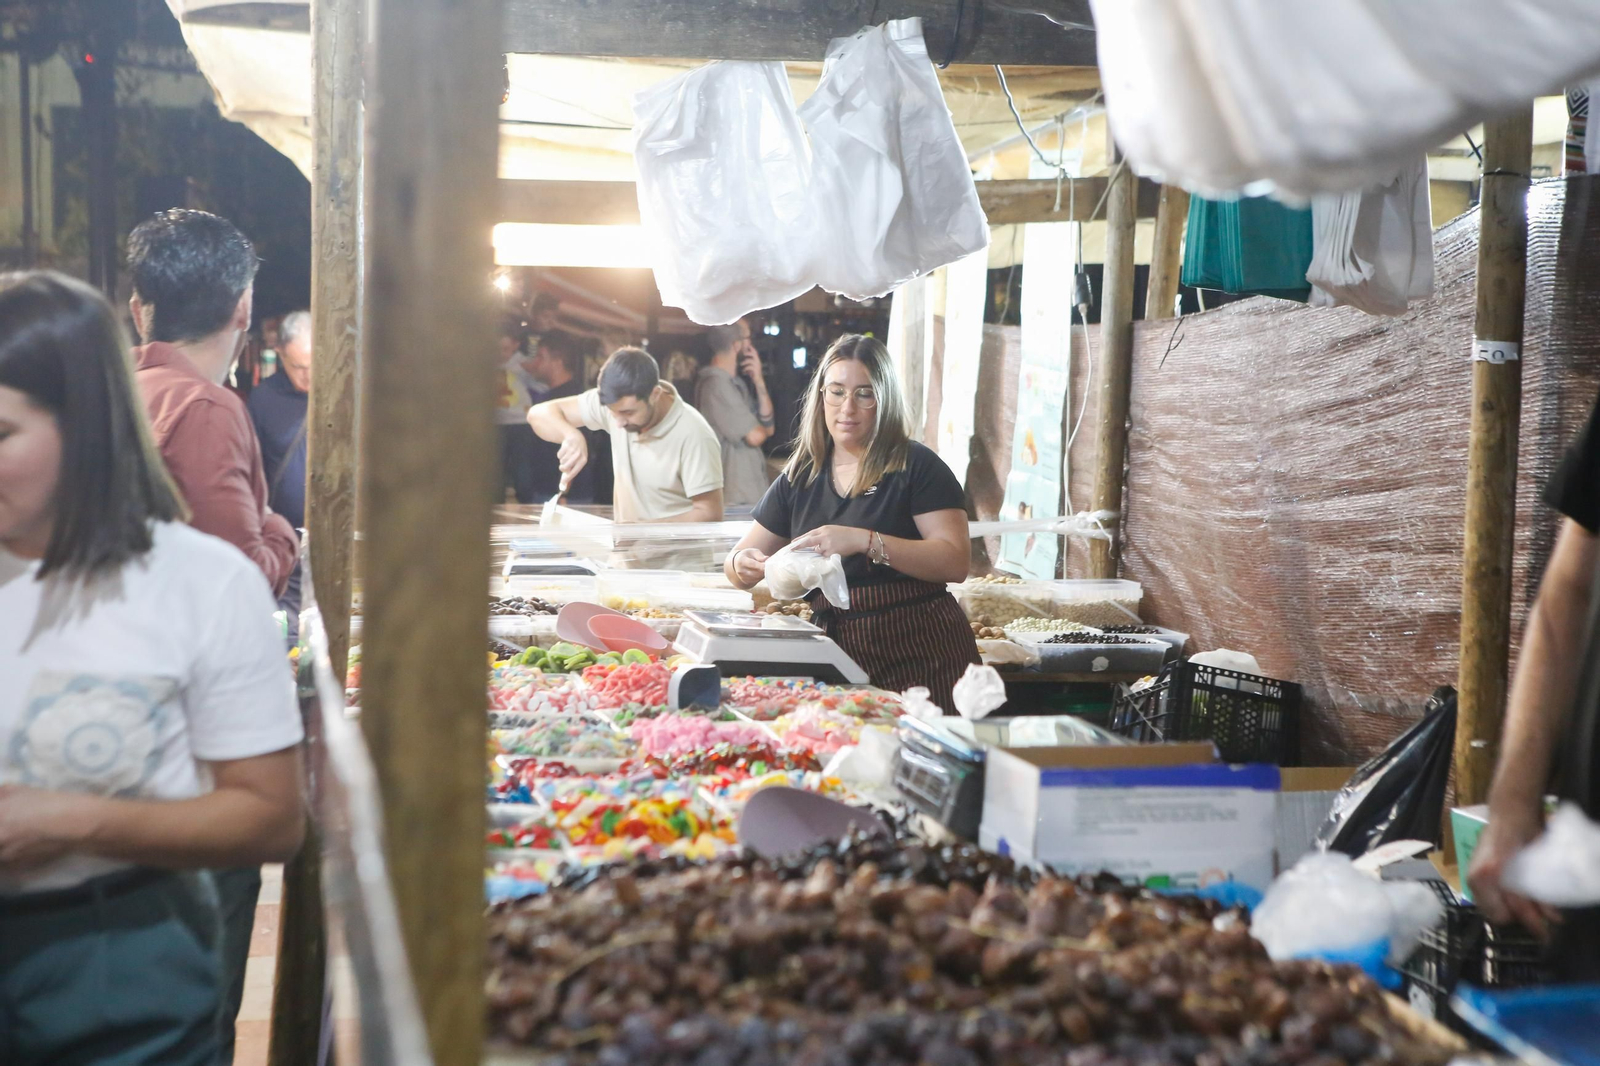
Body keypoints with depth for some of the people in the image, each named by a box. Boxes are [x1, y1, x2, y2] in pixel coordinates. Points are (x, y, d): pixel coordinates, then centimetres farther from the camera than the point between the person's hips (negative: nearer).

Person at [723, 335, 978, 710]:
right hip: (839, 657, 4)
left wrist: (865, 541, -24)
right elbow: (738, 559, 15)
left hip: (920, 655, -4)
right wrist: (742, 564, -9)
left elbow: (956, 562, -14)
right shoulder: (799, 478, 11)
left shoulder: (916, 466, -4)